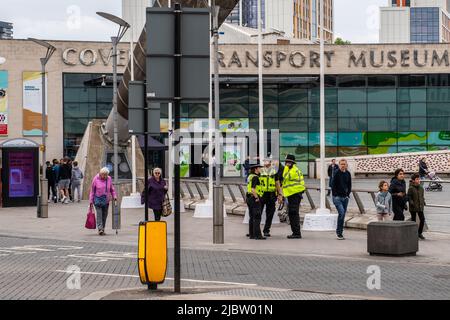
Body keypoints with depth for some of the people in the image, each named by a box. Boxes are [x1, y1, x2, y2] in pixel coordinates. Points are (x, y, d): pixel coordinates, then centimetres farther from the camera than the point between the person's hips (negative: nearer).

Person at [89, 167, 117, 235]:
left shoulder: (109, 179, 4)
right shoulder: (96, 179, -5)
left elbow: (112, 189, 17)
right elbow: (92, 191, 0)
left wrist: (114, 196, 1)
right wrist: (91, 202, -2)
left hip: (106, 200, 4)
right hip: (98, 199, -4)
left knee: (104, 215, 7)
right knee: (99, 214, -13)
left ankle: (103, 229, 16)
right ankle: (100, 229, -18)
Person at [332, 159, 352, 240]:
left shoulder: (348, 174, 8)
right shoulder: (337, 173, -7)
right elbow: (333, 185, -6)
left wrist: (348, 194, 7)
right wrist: (335, 195, -10)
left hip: (345, 197, 5)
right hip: (337, 197, -5)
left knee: (343, 215, 7)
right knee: (341, 213, -18)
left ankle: (340, 233, 14)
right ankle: (338, 232, -7)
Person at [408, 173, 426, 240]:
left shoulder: (421, 188, 9)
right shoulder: (411, 188, -9)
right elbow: (409, 197, -9)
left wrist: (423, 202, 6)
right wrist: (411, 203, -19)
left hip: (420, 207, 5)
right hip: (413, 207, -5)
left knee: (422, 219, -1)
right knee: (413, 220, 4)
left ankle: (420, 233, 13)